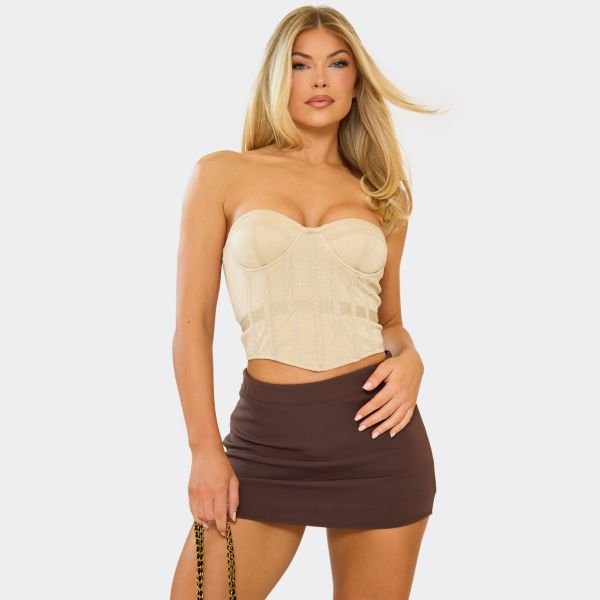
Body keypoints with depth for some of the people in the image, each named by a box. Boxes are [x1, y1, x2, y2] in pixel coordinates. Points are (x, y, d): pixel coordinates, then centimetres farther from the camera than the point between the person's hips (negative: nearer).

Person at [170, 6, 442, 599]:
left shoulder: (379, 194, 11)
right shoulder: (222, 174, 4)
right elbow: (192, 326, 1)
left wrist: (410, 361, -4)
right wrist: (205, 449, -6)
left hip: (376, 435, 2)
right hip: (267, 436, -1)